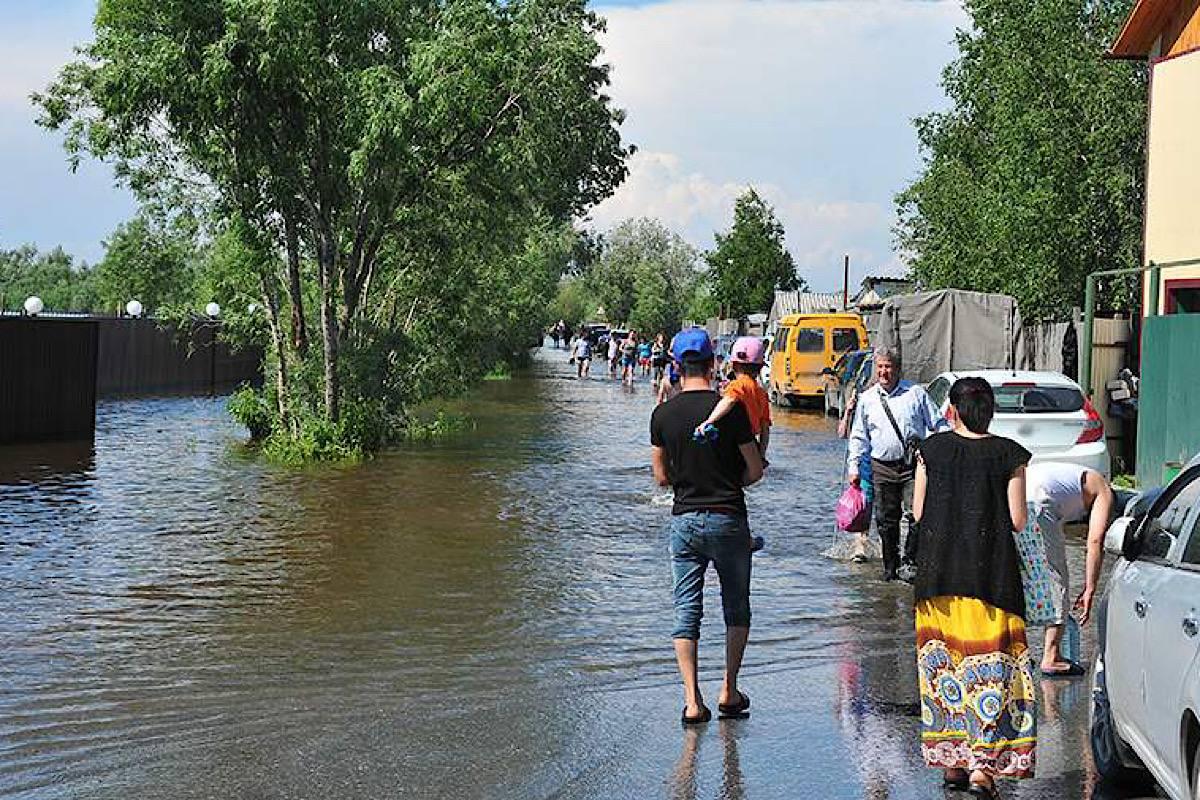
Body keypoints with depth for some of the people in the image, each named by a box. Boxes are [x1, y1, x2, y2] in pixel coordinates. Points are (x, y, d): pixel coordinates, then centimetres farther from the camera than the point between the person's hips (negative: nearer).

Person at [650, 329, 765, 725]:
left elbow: (661, 477, 5)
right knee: (737, 606, 15)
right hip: (728, 518, -2)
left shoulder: (663, 414, -2)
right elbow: (755, 470, -6)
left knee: (686, 611, 5)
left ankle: (692, 700, -1)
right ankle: (729, 691, 14)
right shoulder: (731, 409, -10)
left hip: (683, 520, 2)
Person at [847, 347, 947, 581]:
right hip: (882, 468, 2)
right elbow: (859, 437, 14)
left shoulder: (916, 393, 5)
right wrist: (854, 466, 7)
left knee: (915, 515, -12)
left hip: (913, 466, -2)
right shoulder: (867, 399, 10)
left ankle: (909, 563, -3)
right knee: (886, 519, 4)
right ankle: (890, 566, 15)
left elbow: (938, 424, 8)